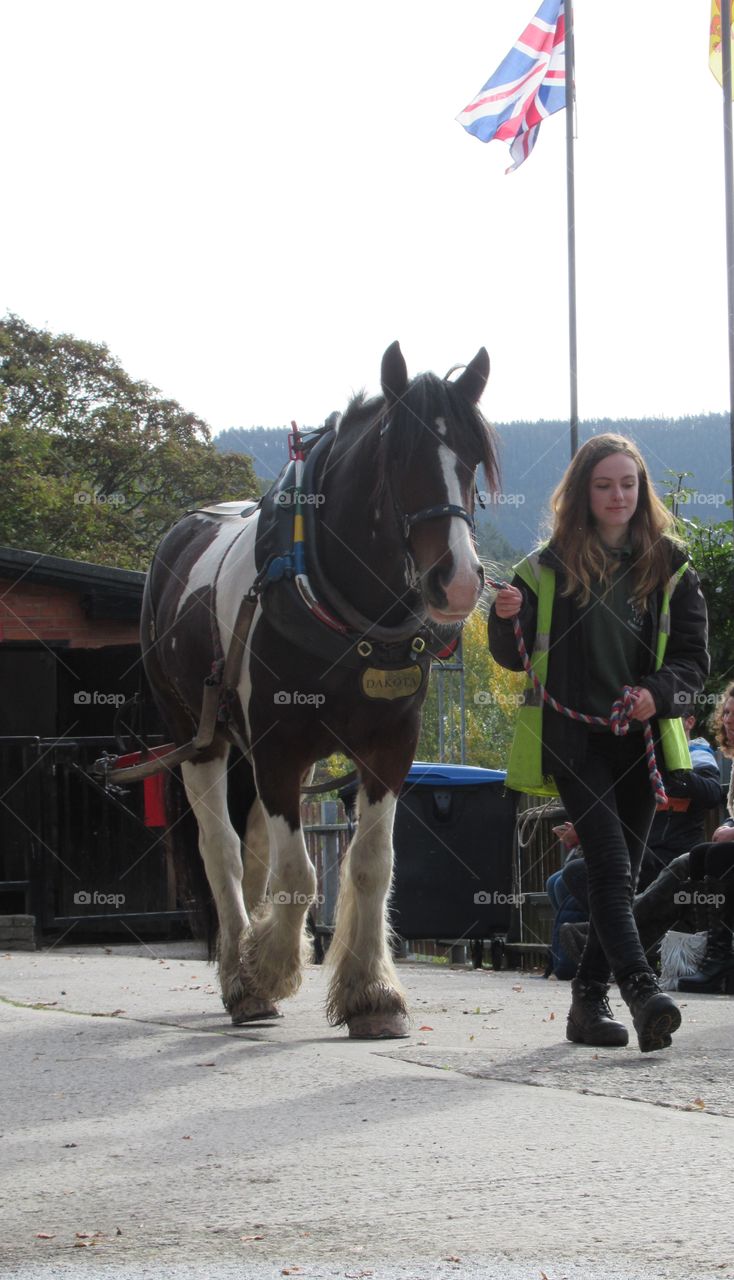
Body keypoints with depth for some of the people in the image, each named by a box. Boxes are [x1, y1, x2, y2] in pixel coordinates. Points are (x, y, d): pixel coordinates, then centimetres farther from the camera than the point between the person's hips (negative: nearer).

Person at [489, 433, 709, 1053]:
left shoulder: (670, 568, 6)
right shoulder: (549, 568, 2)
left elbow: (695, 656, 5)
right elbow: (514, 657, 7)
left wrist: (659, 691, -14)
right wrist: (507, 620, -14)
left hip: (641, 737, 3)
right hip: (573, 738, -3)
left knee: (621, 872, 6)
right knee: (611, 864, -16)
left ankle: (591, 997, 16)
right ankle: (642, 989, -28)